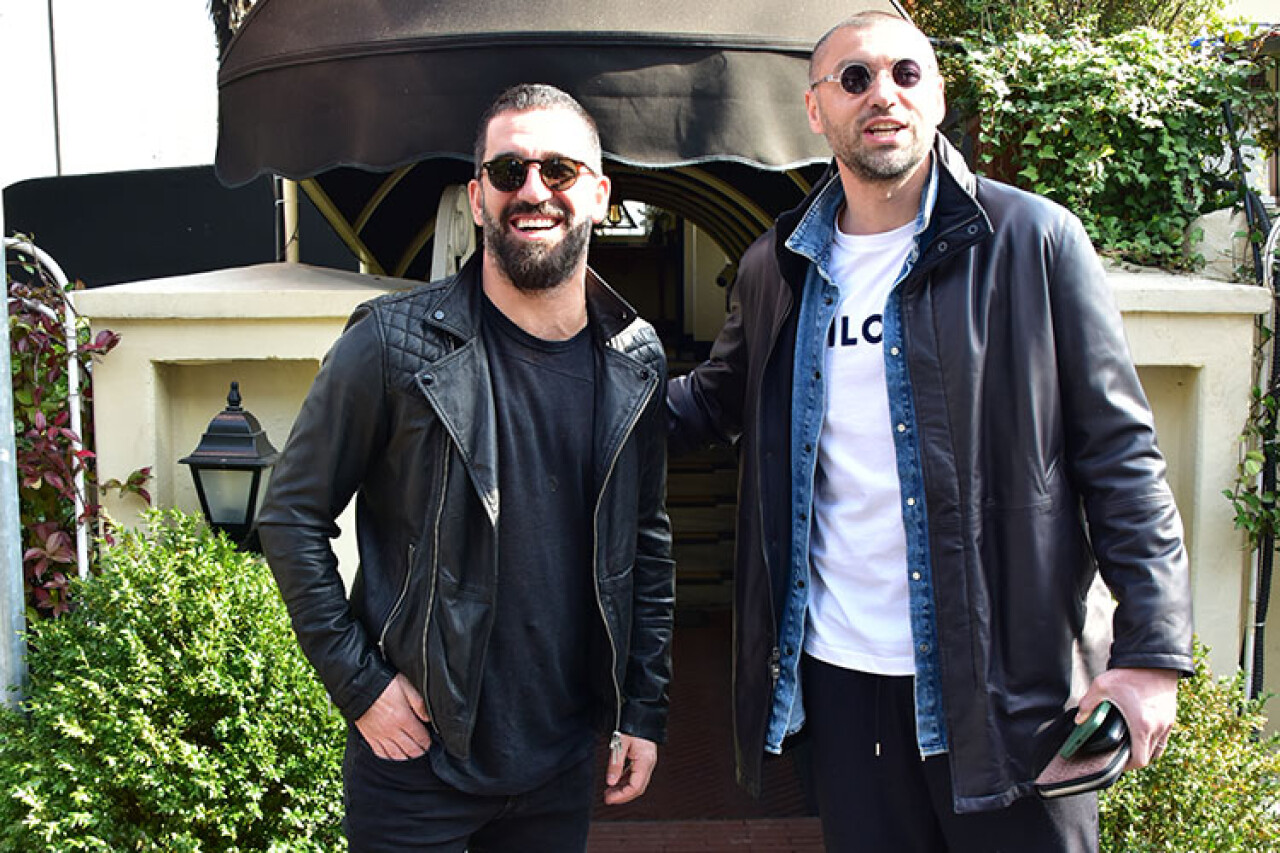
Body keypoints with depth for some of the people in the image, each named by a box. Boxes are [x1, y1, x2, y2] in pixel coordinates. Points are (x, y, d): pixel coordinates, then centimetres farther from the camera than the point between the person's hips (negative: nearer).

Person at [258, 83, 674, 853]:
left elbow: (648, 540, 8)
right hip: (415, 760, -3)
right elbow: (293, 516, -7)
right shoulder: (394, 345, -13)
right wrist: (358, 682, -11)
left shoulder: (637, 363, -1)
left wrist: (645, 708, 7)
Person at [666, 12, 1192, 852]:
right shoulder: (776, 269, 7)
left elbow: (1118, 451, -5)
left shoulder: (1033, 240, -4)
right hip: (839, 669, 4)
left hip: (1009, 679, -3)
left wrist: (1152, 651, -10)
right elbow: (711, 401, 19)